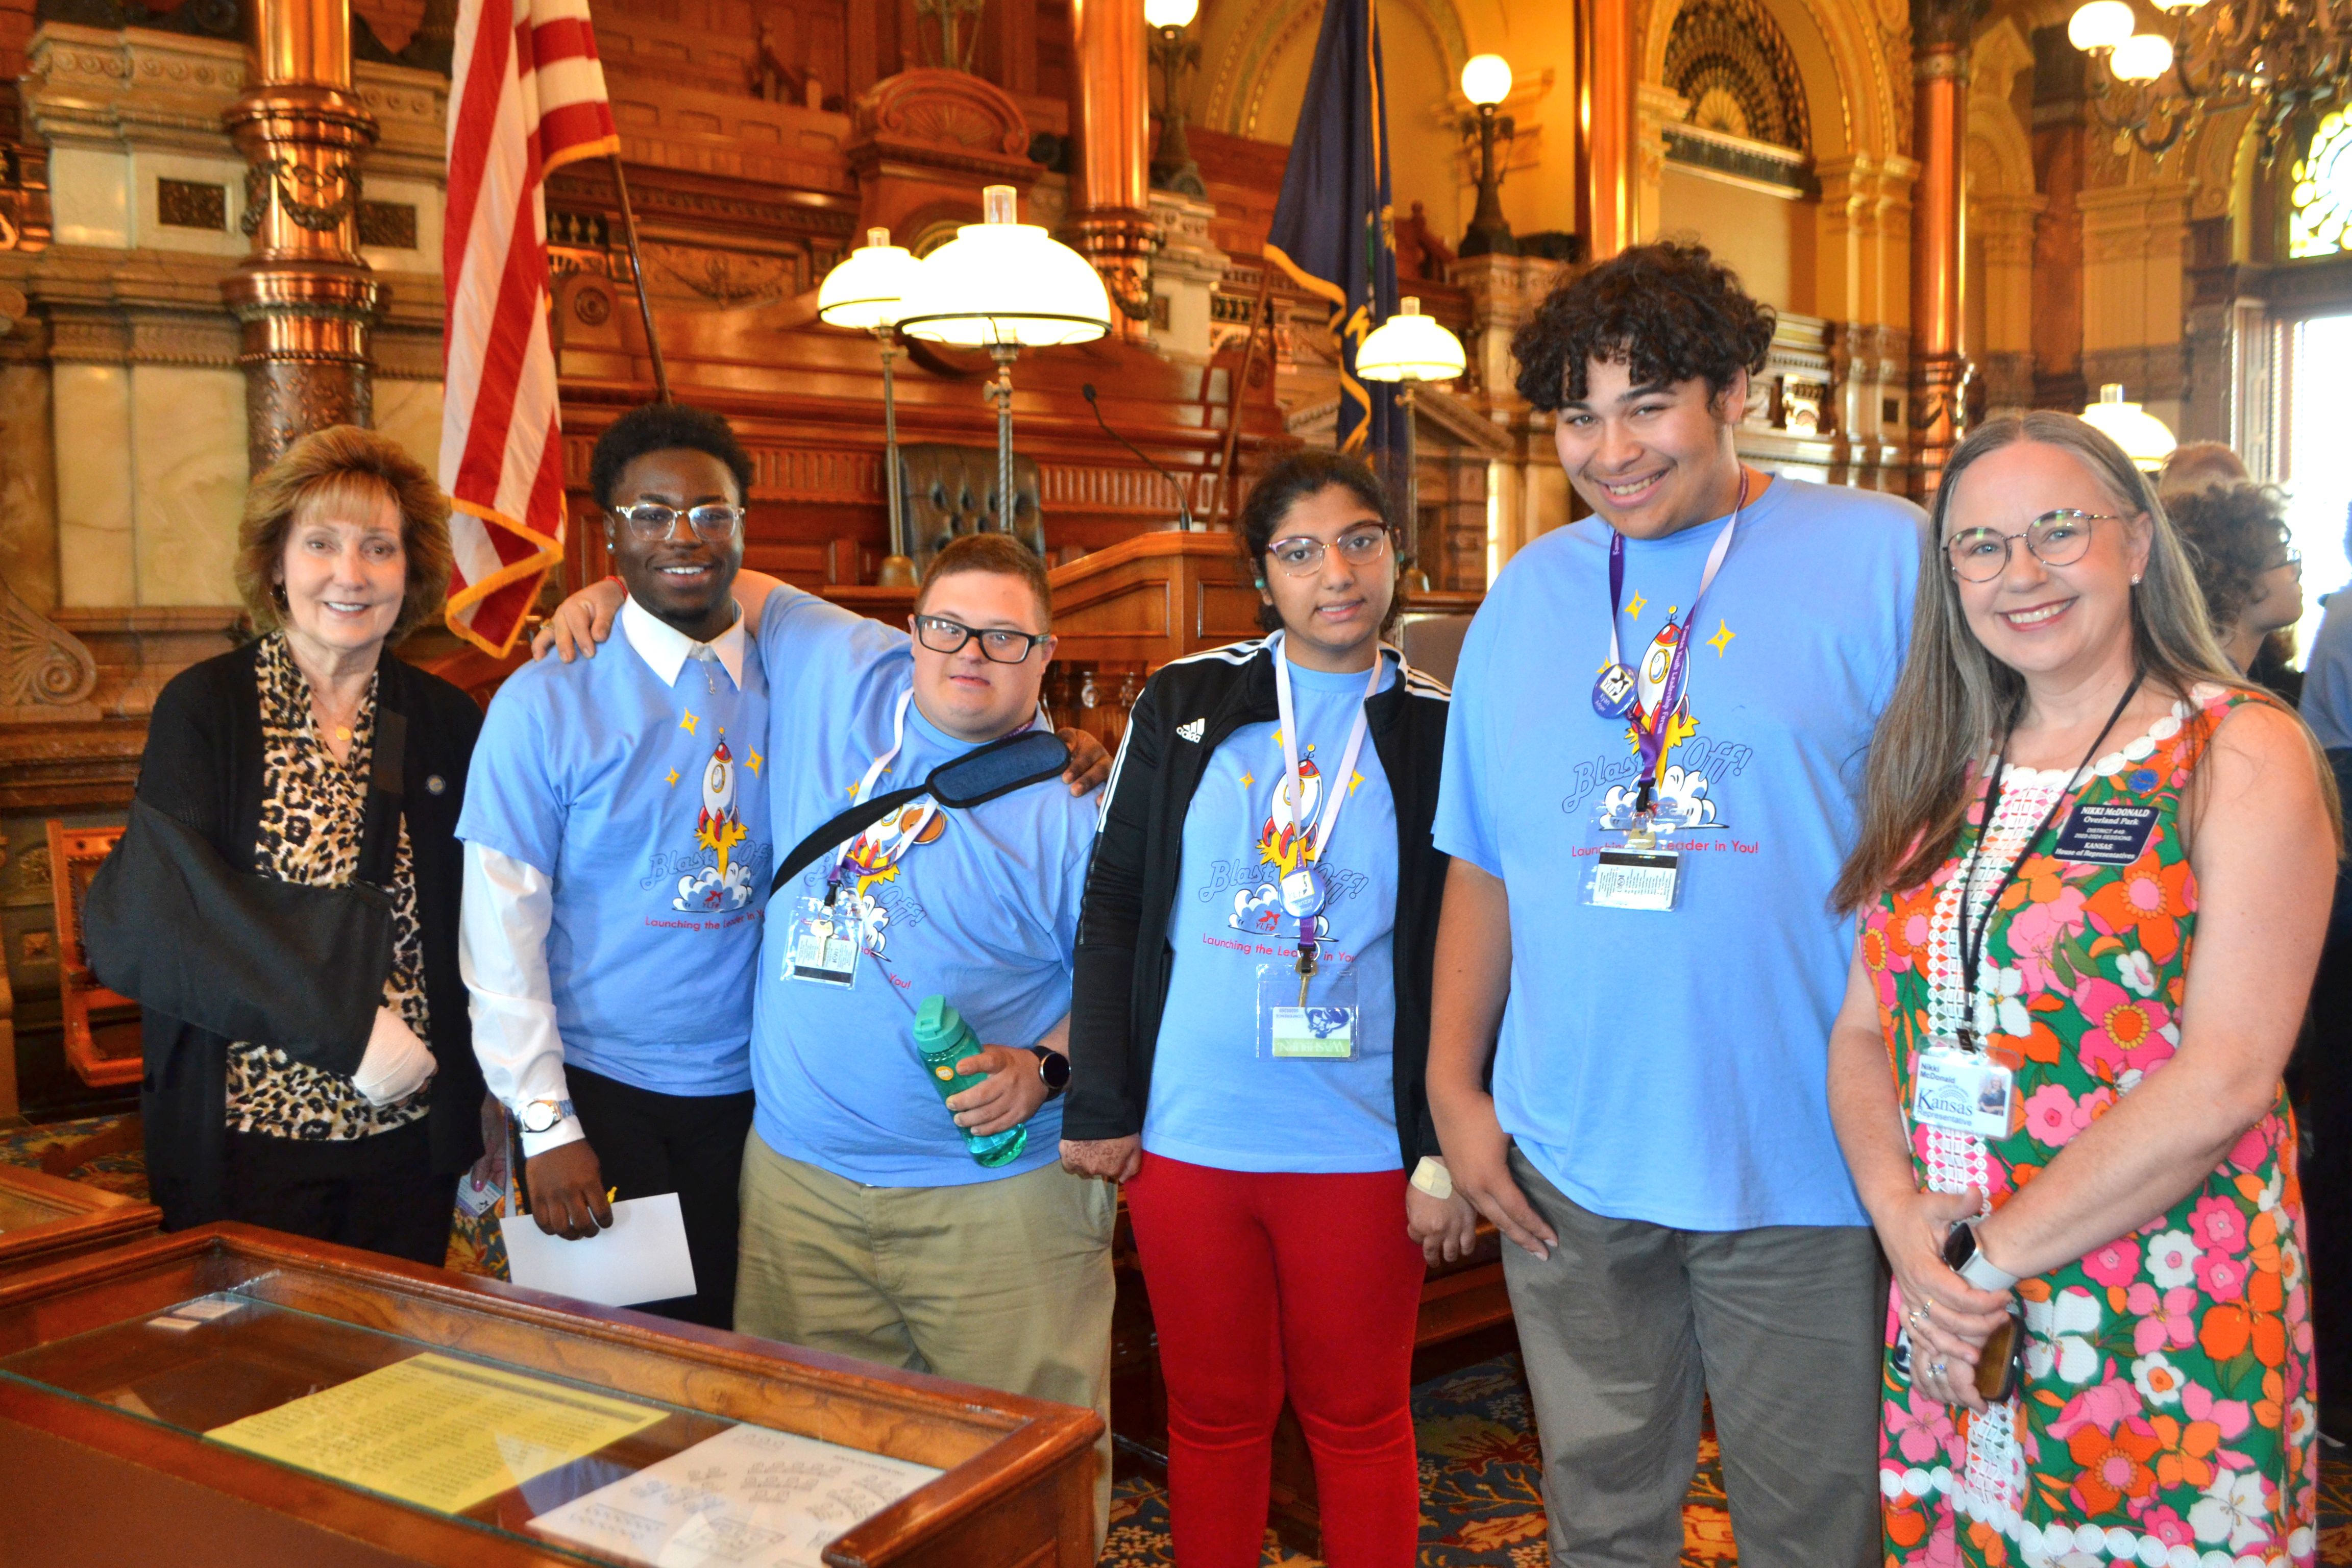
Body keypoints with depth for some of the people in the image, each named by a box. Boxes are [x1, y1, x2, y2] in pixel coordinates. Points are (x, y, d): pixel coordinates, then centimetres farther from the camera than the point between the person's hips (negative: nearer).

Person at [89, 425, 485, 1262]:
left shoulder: (448, 720, 5)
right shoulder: (204, 708, -4)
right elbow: (157, 915, -13)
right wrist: (346, 1027, -20)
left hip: (410, 1130, 3)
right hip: (247, 1130, -3)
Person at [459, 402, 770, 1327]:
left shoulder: (788, 682, 2)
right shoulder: (545, 702, -7)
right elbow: (500, 930, -7)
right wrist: (546, 1126, -10)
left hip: (749, 1094, 3)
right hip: (599, 1095, -3)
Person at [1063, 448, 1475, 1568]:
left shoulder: (1437, 729, -1)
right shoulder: (1184, 703, 1)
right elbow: (1114, 905, 3)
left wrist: (1449, 1151, -6)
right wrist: (1099, 1106, -1)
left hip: (1363, 1148, -1)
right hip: (1186, 1137, 1)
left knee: (1360, 1419, 13)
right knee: (1213, 1411, 15)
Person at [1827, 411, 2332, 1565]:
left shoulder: (2241, 755, -7)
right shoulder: (1940, 774, 8)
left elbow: (2226, 1078, -16)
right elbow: (1864, 1028, 6)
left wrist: (1992, 1254, -15)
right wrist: (1907, 1223, -11)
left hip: (2167, 1343, -4)